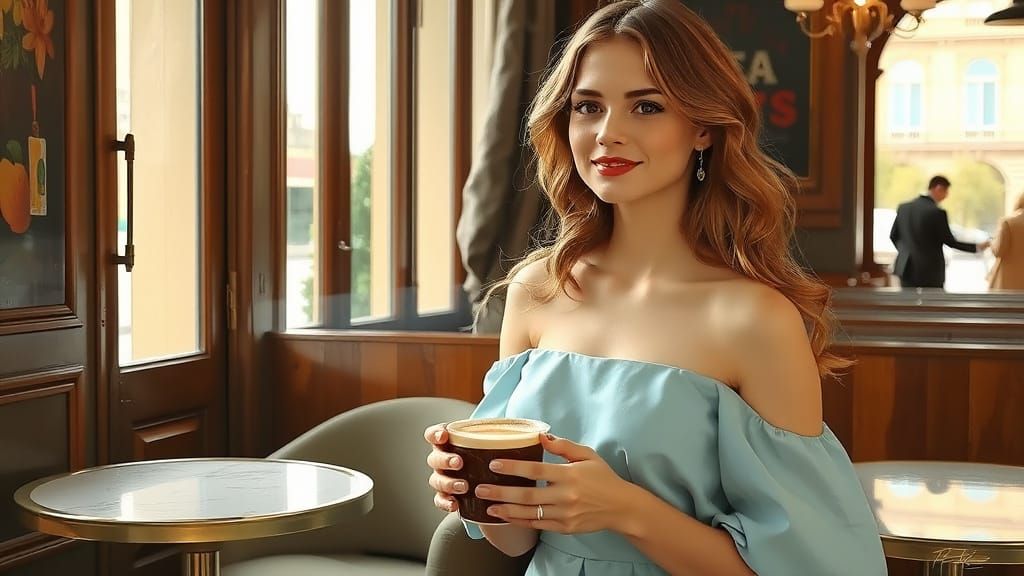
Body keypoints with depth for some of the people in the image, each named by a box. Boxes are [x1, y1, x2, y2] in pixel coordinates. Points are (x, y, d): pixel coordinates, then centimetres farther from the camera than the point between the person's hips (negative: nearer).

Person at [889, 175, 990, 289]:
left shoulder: (904, 207, 4)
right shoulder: (937, 212, -13)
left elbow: (893, 236, 12)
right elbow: (950, 242, -8)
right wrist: (977, 247, 2)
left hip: (906, 267, 5)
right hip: (930, 270, -5)